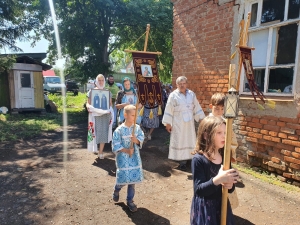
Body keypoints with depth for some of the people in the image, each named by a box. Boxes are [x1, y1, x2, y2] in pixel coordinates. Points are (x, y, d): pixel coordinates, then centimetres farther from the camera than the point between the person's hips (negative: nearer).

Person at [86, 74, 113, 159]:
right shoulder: (92, 91, 4)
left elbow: (110, 103, 12)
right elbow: (88, 103, 5)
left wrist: (110, 110, -8)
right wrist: (88, 107, -18)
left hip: (105, 115, 1)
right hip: (95, 115, -1)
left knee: (104, 133, -1)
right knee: (95, 132, 1)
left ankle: (100, 152, 7)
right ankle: (94, 147, 27)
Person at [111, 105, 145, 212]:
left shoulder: (137, 128, -3)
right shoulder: (119, 130, -13)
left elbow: (141, 140, 0)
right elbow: (115, 146, -11)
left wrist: (136, 140, -20)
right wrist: (126, 150, -21)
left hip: (135, 157, 3)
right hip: (123, 157, -3)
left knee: (133, 179, 8)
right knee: (123, 178, 3)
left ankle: (130, 200, 27)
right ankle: (116, 190, 39)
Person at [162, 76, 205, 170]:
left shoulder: (191, 94, 4)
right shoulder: (173, 95, -8)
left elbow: (197, 107, 9)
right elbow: (169, 110, -8)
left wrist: (202, 119, 8)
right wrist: (168, 123, -10)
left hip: (189, 123, 4)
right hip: (178, 123, -4)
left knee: (189, 140, 9)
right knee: (179, 141, 2)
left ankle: (187, 157, 22)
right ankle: (182, 161, 9)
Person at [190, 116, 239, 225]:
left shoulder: (225, 157, -2)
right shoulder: (198, 159, -19)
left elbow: (230, 189, 6)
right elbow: (198, 189, -22)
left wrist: (230, 184, -16)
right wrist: (217, 180, -35)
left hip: (222, 205, 5)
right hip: (204, 208, -5)